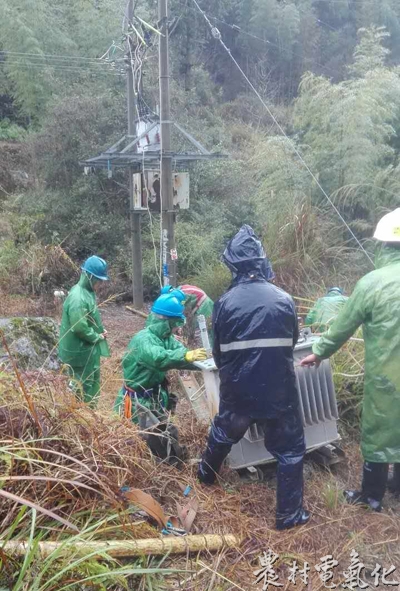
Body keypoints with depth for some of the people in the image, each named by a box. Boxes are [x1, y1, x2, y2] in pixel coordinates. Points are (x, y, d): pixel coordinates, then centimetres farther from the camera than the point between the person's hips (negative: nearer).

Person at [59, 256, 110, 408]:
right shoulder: (78, 297, -25)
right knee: (82, 386, 3)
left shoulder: (88, 291, 7)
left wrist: (101, 330, 2)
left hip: (89, 348, 10)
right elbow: (80, 327, -28)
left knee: (93, 381, 21)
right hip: (80, 350, -10)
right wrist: (97, 337, -14)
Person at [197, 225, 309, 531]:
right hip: (278, 389, -1)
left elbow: (218, 352, 0)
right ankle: (289, 514, 23)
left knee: (223, 434, 27)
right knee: (290, 449, 15)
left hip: (237, 390, 2)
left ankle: (207, 474, 52)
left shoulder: (225, 302, -10)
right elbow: (293, 342, 5)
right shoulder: (283, 298, -9)